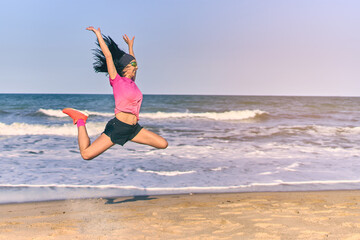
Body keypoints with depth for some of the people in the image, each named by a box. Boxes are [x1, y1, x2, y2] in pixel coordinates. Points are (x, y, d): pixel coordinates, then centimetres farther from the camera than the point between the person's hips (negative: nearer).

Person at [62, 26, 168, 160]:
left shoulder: (131, 82, 14)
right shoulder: (117, 81, -5)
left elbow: (133, 66, 33)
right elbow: (108, 55, -7)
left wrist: (130, 46, 41)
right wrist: (98, 34, 0)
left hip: (133, 128, 7)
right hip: (117, 127, -7)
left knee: (163, 144, 3)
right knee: (86, 154, -14)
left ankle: (127, 138, 19)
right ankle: (80, 120, 10)